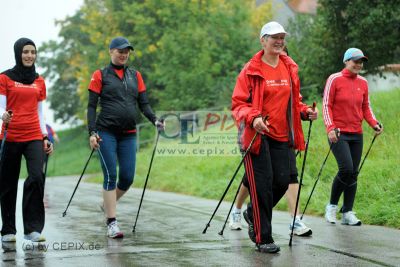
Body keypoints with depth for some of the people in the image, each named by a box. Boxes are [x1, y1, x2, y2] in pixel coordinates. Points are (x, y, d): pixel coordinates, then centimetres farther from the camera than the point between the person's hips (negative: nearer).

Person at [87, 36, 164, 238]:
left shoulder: (135, 76, 15)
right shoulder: (100, 75, 4)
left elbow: (143, 104, 13)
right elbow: (91, 106, 1)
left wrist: (155, 120, -6)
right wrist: (92, 132, -10)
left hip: (129, 134, 4)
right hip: (106, 133, -4)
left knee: (127, 178, 0)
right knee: (111, 176, -7)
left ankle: (107, 204, 28)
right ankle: (112, 223, -3)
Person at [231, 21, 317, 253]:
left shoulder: (290, 68, 11)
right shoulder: (251, 70, -6)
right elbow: (238, 103, -7)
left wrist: (304, 111, 3)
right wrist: (253, 118, -25)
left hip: (282, 136, 5)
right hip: (258, 135, -5)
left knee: (282, 182, 3)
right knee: (262, 185, -6)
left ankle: (253, 214, 31)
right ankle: (263, 238, 3)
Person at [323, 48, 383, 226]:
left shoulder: (363, 82, 10)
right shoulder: (335, 79, -5)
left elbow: (366, 107, 17)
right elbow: (327, 105, -6)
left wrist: (374, 123, 0)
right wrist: (330, 127, -18)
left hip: (357, 134, 6)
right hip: (338, 134, -5)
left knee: (353, 173, 4)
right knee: (346, 168, -18)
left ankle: (347, 213, 11)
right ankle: (332, 206, 1)